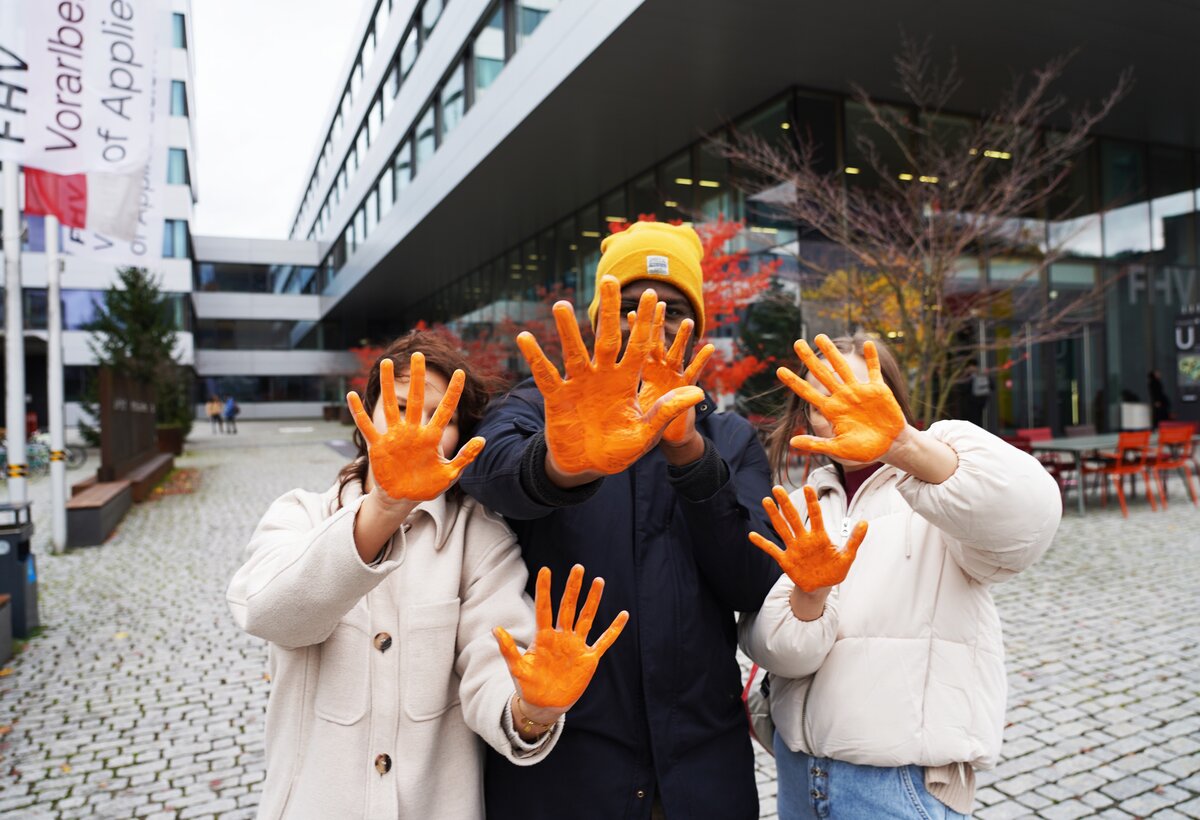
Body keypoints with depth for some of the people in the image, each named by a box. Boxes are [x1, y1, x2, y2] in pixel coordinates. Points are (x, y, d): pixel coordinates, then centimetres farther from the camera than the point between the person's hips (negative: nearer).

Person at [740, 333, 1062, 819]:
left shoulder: (933, 491, -8)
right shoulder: (802, 510, 4)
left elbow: (1026, 523, -31)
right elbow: (778, 651, -6)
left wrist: (902, 443, -45)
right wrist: (808, 594, -26)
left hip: (905, 781, -4)